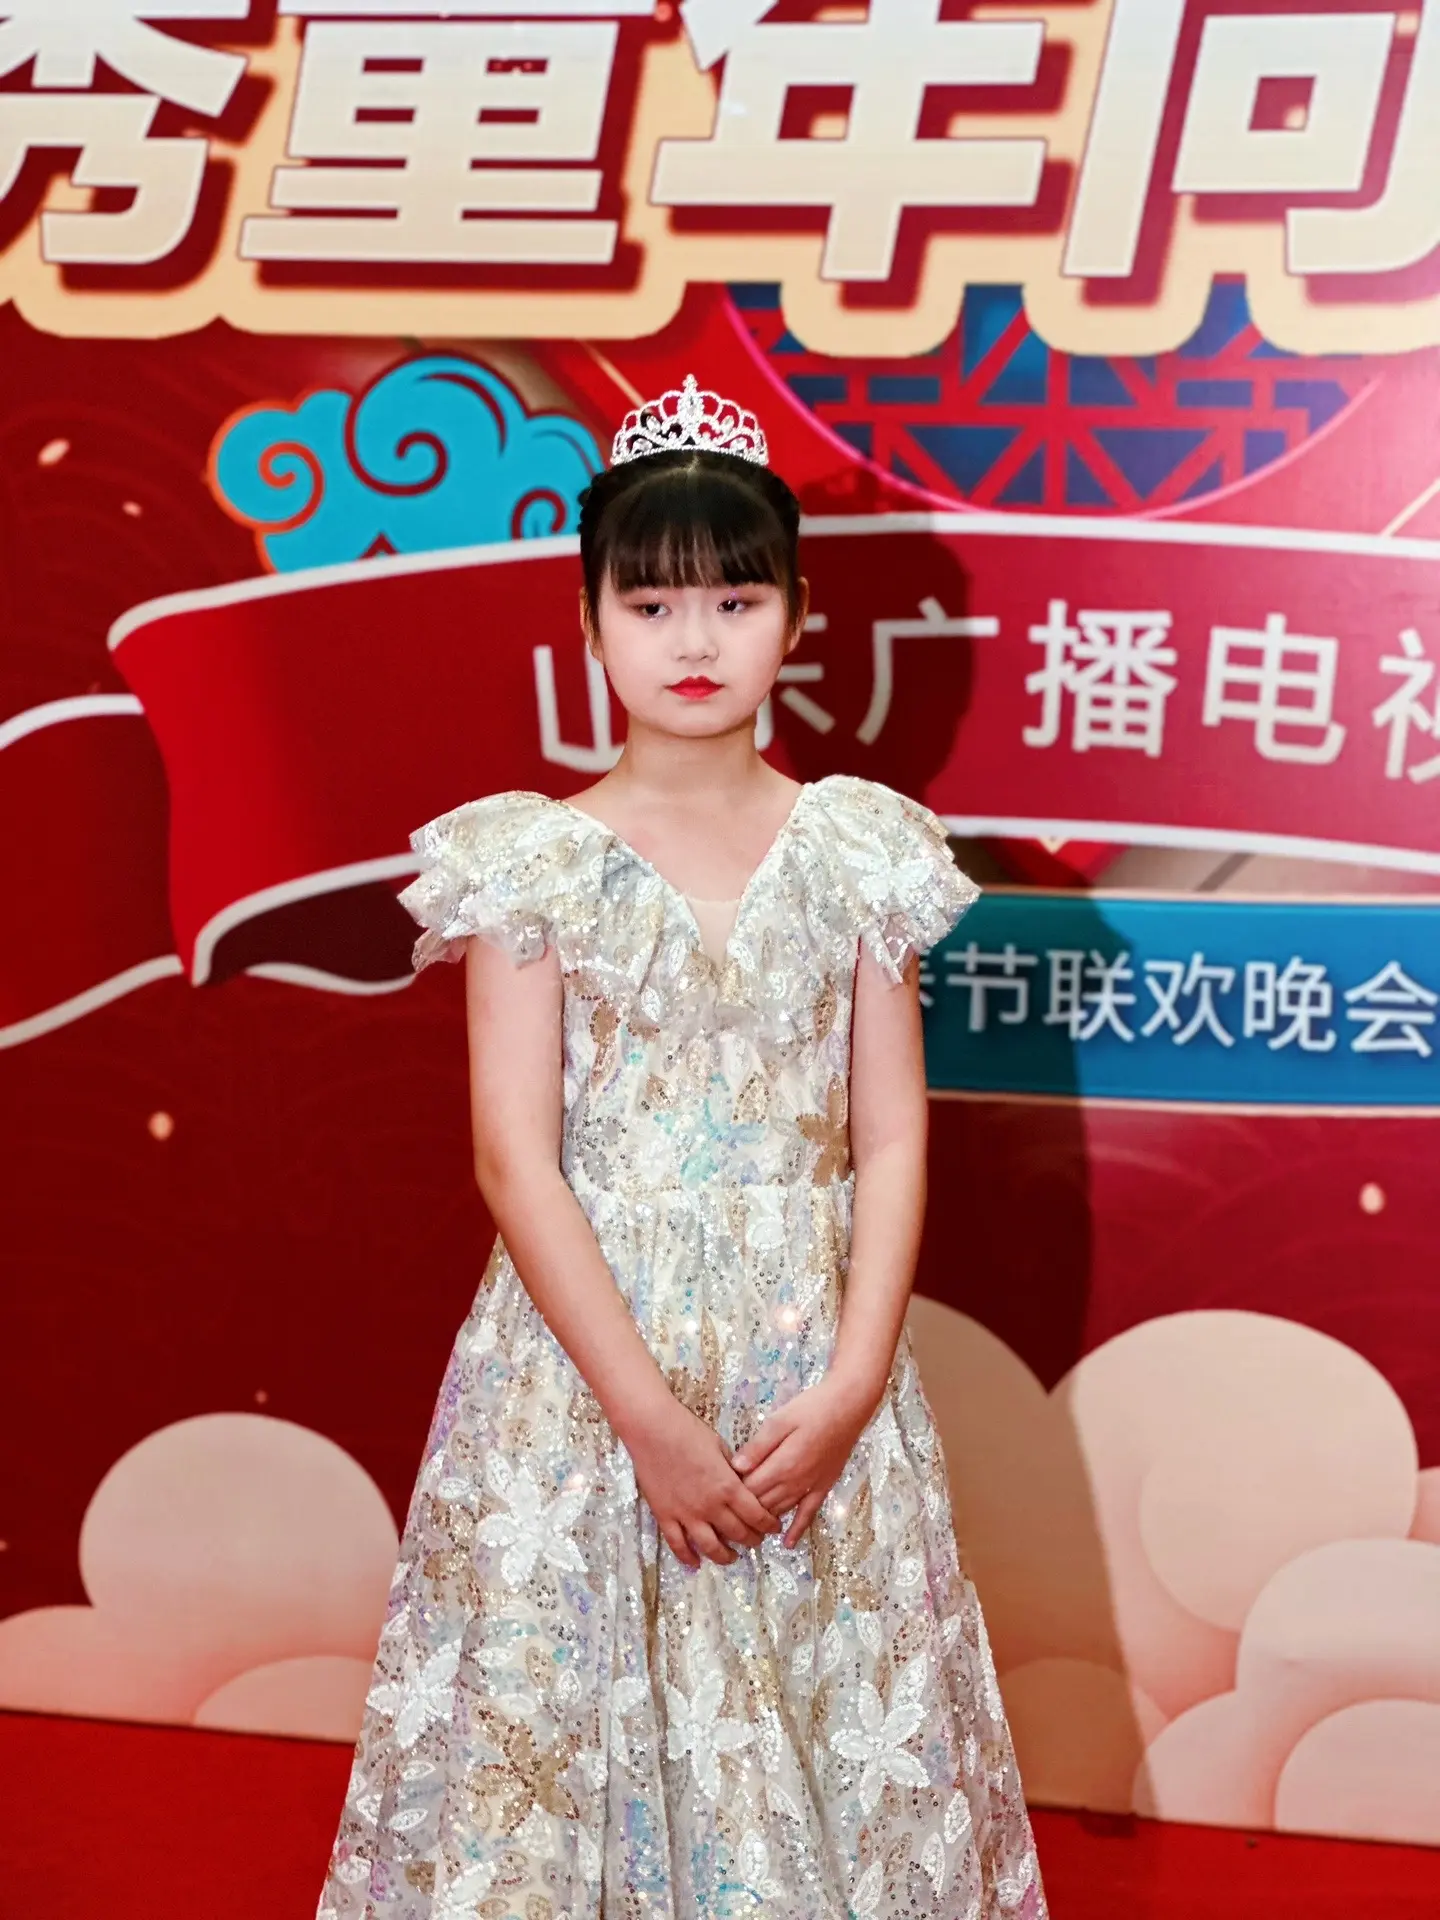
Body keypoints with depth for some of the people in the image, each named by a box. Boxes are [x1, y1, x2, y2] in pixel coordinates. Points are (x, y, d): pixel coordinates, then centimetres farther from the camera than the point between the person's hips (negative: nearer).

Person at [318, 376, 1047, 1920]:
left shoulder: (857, 851, 1)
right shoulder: (534, 861, -5)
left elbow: (888, 1142, 1)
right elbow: (515, 1159, -9)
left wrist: (849, 1388, -10)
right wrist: (650, 1413, -14)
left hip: (812, 1367, 2)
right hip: (583, 1355, -1)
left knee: (834, 1732, 9)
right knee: (571, 1704, 6)